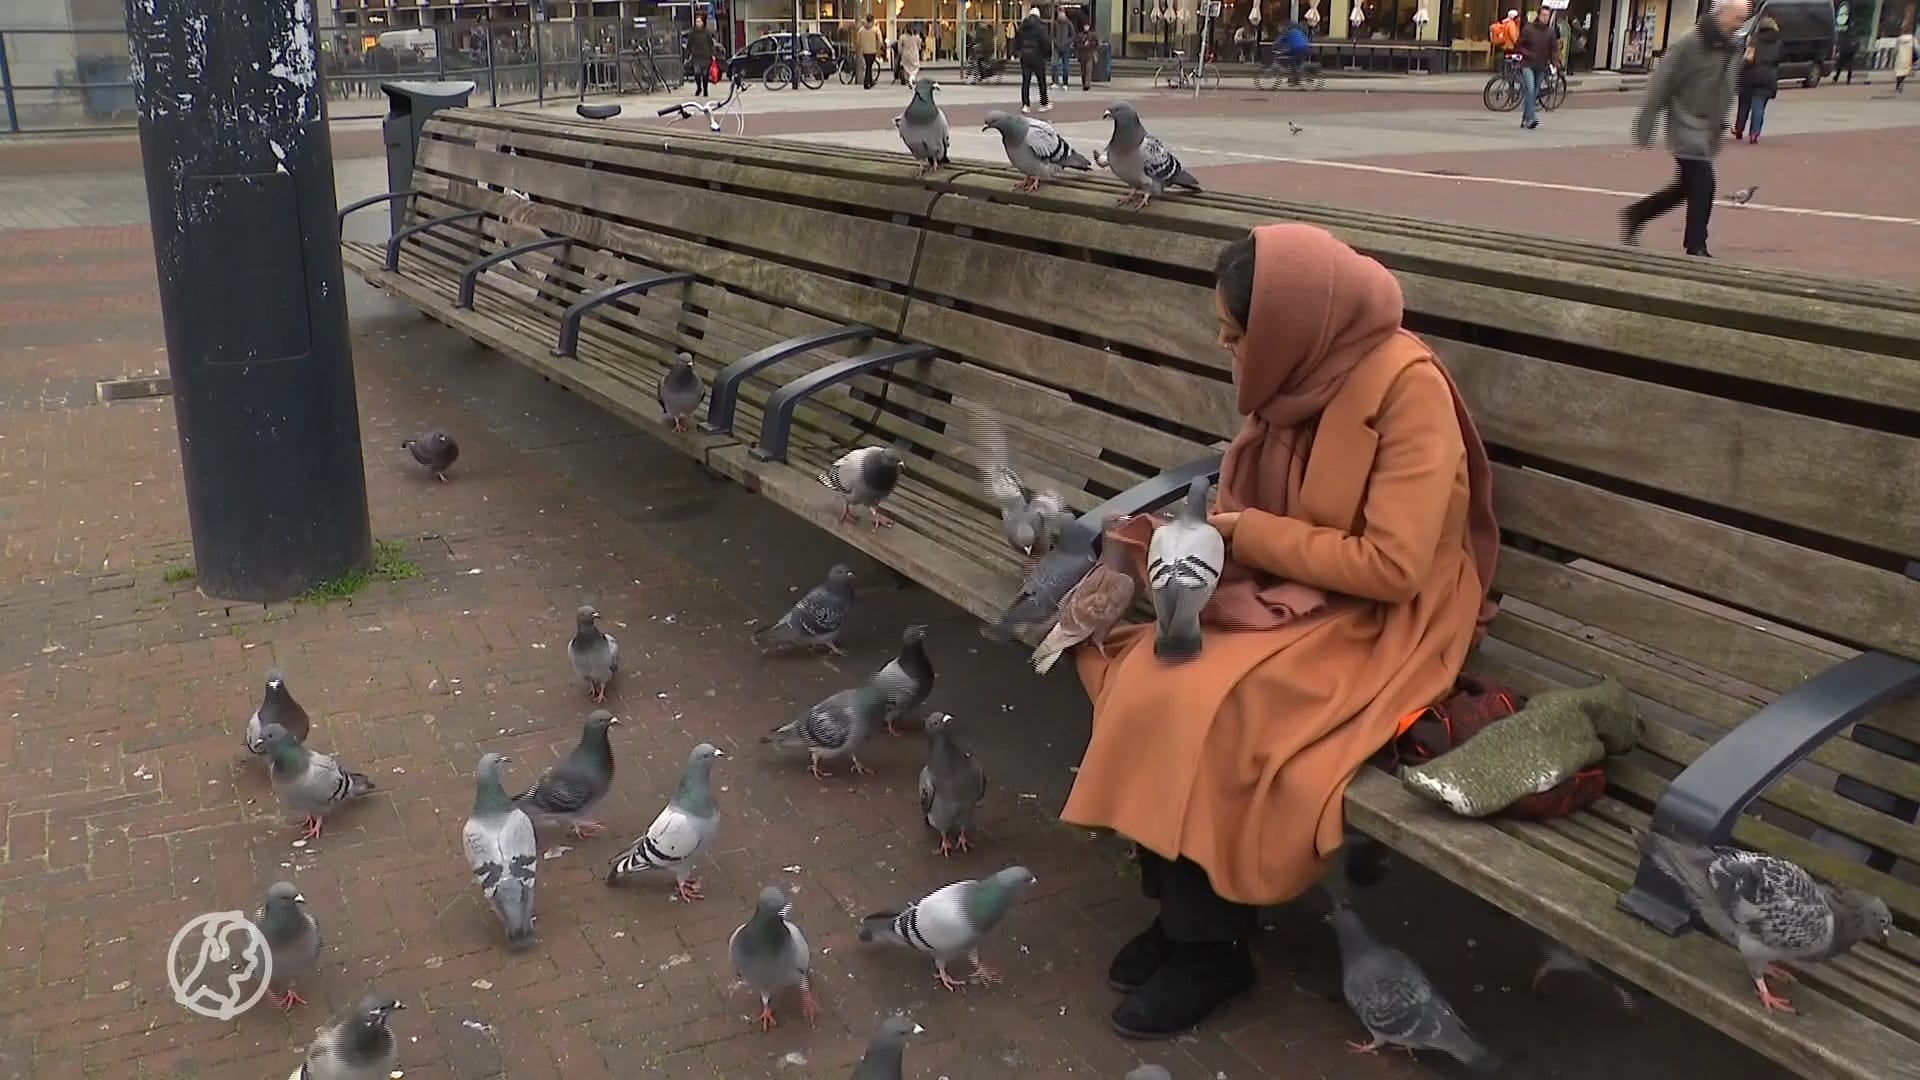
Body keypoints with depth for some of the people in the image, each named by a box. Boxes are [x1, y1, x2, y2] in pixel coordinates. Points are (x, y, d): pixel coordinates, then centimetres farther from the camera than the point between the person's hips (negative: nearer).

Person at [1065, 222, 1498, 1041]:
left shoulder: (1407, 387, -20)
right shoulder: (1304, 374, 2)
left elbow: (1392, 565, -24)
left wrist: (1246, 534, -17)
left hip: (1379, 627, -7)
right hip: (1288, 600, 7)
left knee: (1200, 705, -25)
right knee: (1139, 672, -14)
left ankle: (1212, 947, -5)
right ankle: (1179, 907, -1)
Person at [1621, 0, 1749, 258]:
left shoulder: (1731, 48, 6)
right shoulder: (1688, 44, -16)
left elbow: (1726, 92, 15)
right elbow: (1660, 85, -14)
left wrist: (1720, 126, 14)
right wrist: (1645, 126, -13)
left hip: (1707, 131, 8)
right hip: (1687, 128, -8)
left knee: (1687, 186, 14)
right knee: (1702, 185, -10)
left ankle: (1635, 216, 30)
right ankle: (1696, 249, 1)